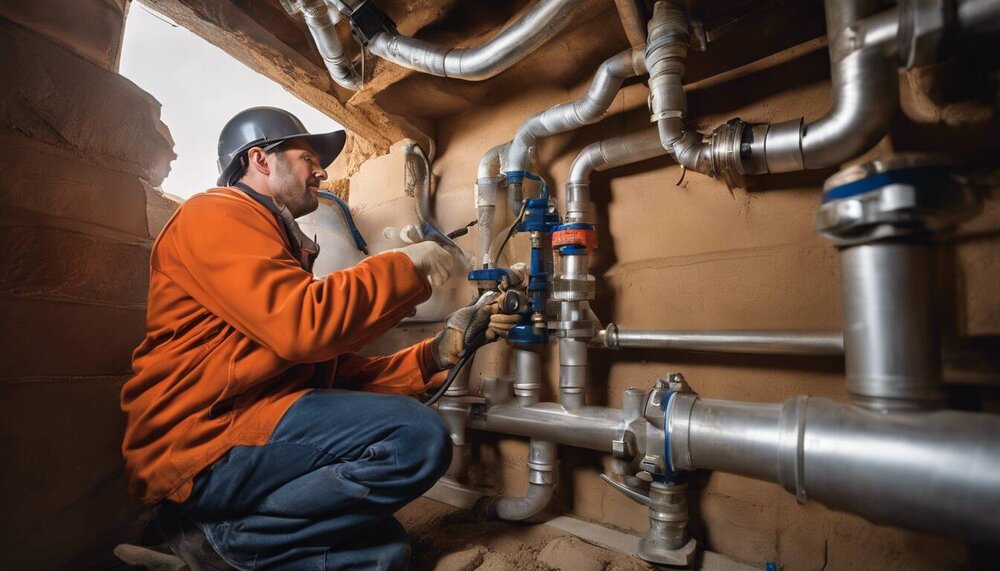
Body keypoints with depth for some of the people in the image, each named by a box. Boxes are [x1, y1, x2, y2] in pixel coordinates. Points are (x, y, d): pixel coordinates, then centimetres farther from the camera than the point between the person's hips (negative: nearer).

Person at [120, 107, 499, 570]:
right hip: (203, 442, -9)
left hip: (247, 432, 9)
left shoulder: (285, 246, 22)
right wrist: (408, 266, -12)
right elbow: (303, 325, -25)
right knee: (417, 436, -23)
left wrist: (439, 351, 3)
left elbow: (336, 371, 12)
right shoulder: (217, 214, -5)